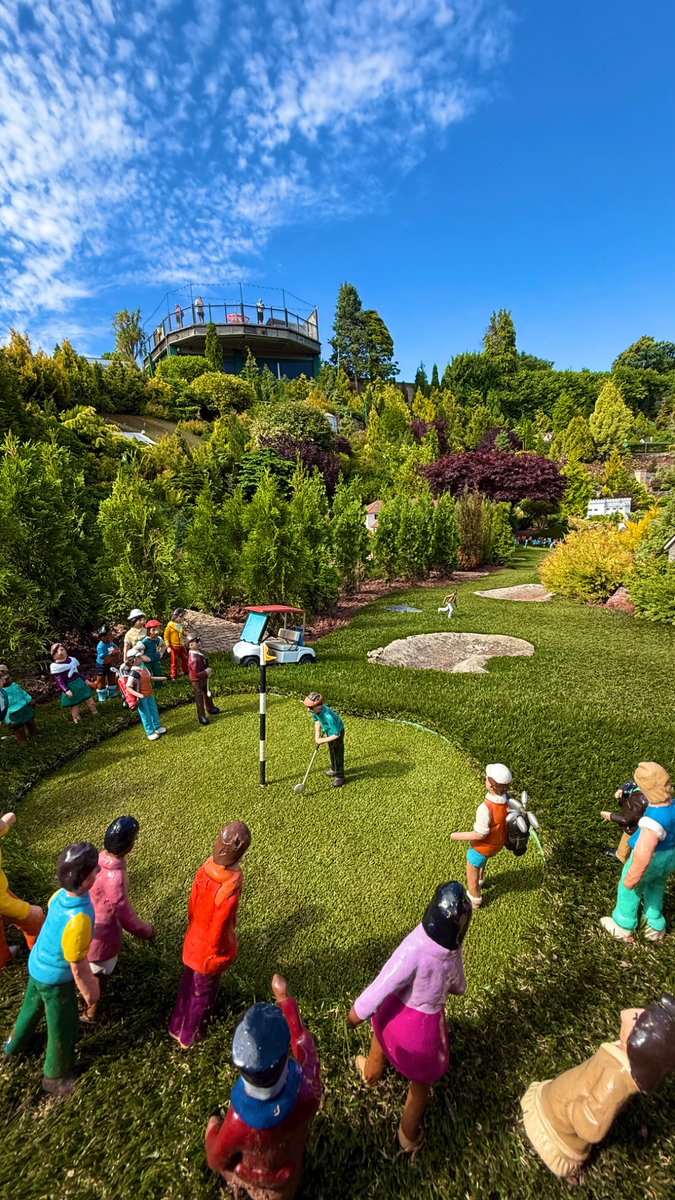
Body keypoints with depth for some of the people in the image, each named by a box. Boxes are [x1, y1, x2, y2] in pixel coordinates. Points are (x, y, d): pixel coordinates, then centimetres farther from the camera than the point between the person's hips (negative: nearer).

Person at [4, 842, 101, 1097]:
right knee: (63, 1028, 21)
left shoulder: (61, 894, -23)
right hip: (55, 979, -6)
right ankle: (55, 1077, 47)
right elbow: (77, 967, -28)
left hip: (38, 965, 6)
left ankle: (15, 1044, 63)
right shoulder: (78, 919, -44)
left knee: (31, 1006, 35)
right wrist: (88, 992, -7)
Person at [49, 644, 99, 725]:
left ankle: (95, 713, 36)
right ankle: (77, 720, 25)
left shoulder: (72, 660, 0)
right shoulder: (55, 666, -15)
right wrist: (66, 690, -24)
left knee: (89, 699, 16)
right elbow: (59, 681, -16)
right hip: (70, 688, -5)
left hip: (80, 683, 5)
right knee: (74, 705, 7)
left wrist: (84, 680, 16)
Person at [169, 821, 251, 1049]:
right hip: (210, 948, -6)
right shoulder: (231, 887, -40)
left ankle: (177, 1027, 56)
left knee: (188, 985, 31)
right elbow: (219, 928, -27)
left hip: (195, 939, 6)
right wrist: (216, 956, -8)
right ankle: (189, 1037, 48)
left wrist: (194, 927, 14)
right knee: (203, 993, 23)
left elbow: (192, 904, -4)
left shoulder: (206, 869, -20)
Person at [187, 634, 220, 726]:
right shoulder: (193, 659, -35)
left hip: (204, 678, 9)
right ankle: (202, 717, 24)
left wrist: (208, 669, -5)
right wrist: (206, 672, -21)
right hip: (197, 681, -9)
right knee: (199, 698, 8)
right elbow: (196, 674, -33)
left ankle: (210, 708, 50)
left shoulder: (199, 652, -6)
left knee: (207, 694, 27)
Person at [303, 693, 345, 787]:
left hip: (337, 732, -8)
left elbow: (336, 734, -35)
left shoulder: (328, 716, -45)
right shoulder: (316, 710, -25)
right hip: (328, 731, 8)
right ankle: (334, 769, 50)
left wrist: (323, 740, -25)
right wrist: (317, 735, -9)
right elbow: (317, 720, 0)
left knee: (338, 754, 6)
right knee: (332, 751, 27)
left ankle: (340, 776, 26)